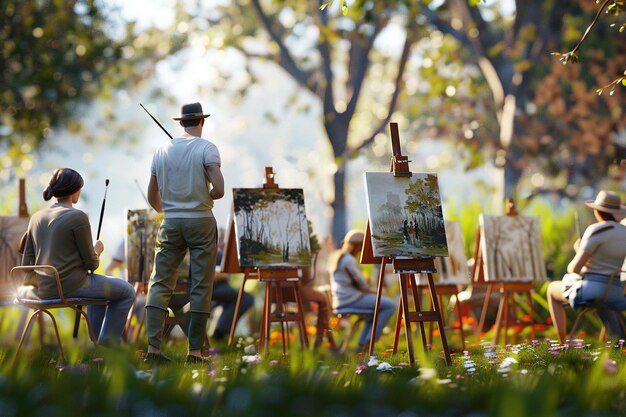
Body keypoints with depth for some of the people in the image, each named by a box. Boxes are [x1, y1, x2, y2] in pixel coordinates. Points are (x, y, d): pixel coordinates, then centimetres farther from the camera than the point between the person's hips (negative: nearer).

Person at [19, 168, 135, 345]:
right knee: (127, 292, 8)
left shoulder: (37, 217, 8)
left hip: (44, 290, 8)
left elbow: (26, 263, 10)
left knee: (100, 284, 34)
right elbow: (91, 264, -9)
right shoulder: (78, 217, -12)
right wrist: (97, 251, 14)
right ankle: (107, 344, 10)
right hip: (71, 285, -8)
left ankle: (96, 340, 37)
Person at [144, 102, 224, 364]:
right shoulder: (207, 149, -5)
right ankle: (195, 351, 1)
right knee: (201, 287, 1)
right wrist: (207, 197, 6)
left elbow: (152, 197, 14)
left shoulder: (162, 150, 8)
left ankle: (153, 348, -6)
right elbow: (218, 189, -16)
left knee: (160, 283, 4)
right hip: (201, 223, -3)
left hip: (171, 224, 3)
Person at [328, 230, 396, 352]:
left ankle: (363, 342, 20)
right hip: (351, 299, -10)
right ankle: (369, 341, -8)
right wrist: (372, 292, 4)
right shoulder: (349, 260, -16)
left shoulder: (335, 256, 15)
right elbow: (360, 285, -15)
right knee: (390, 305, -11)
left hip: (341, 299, 10)